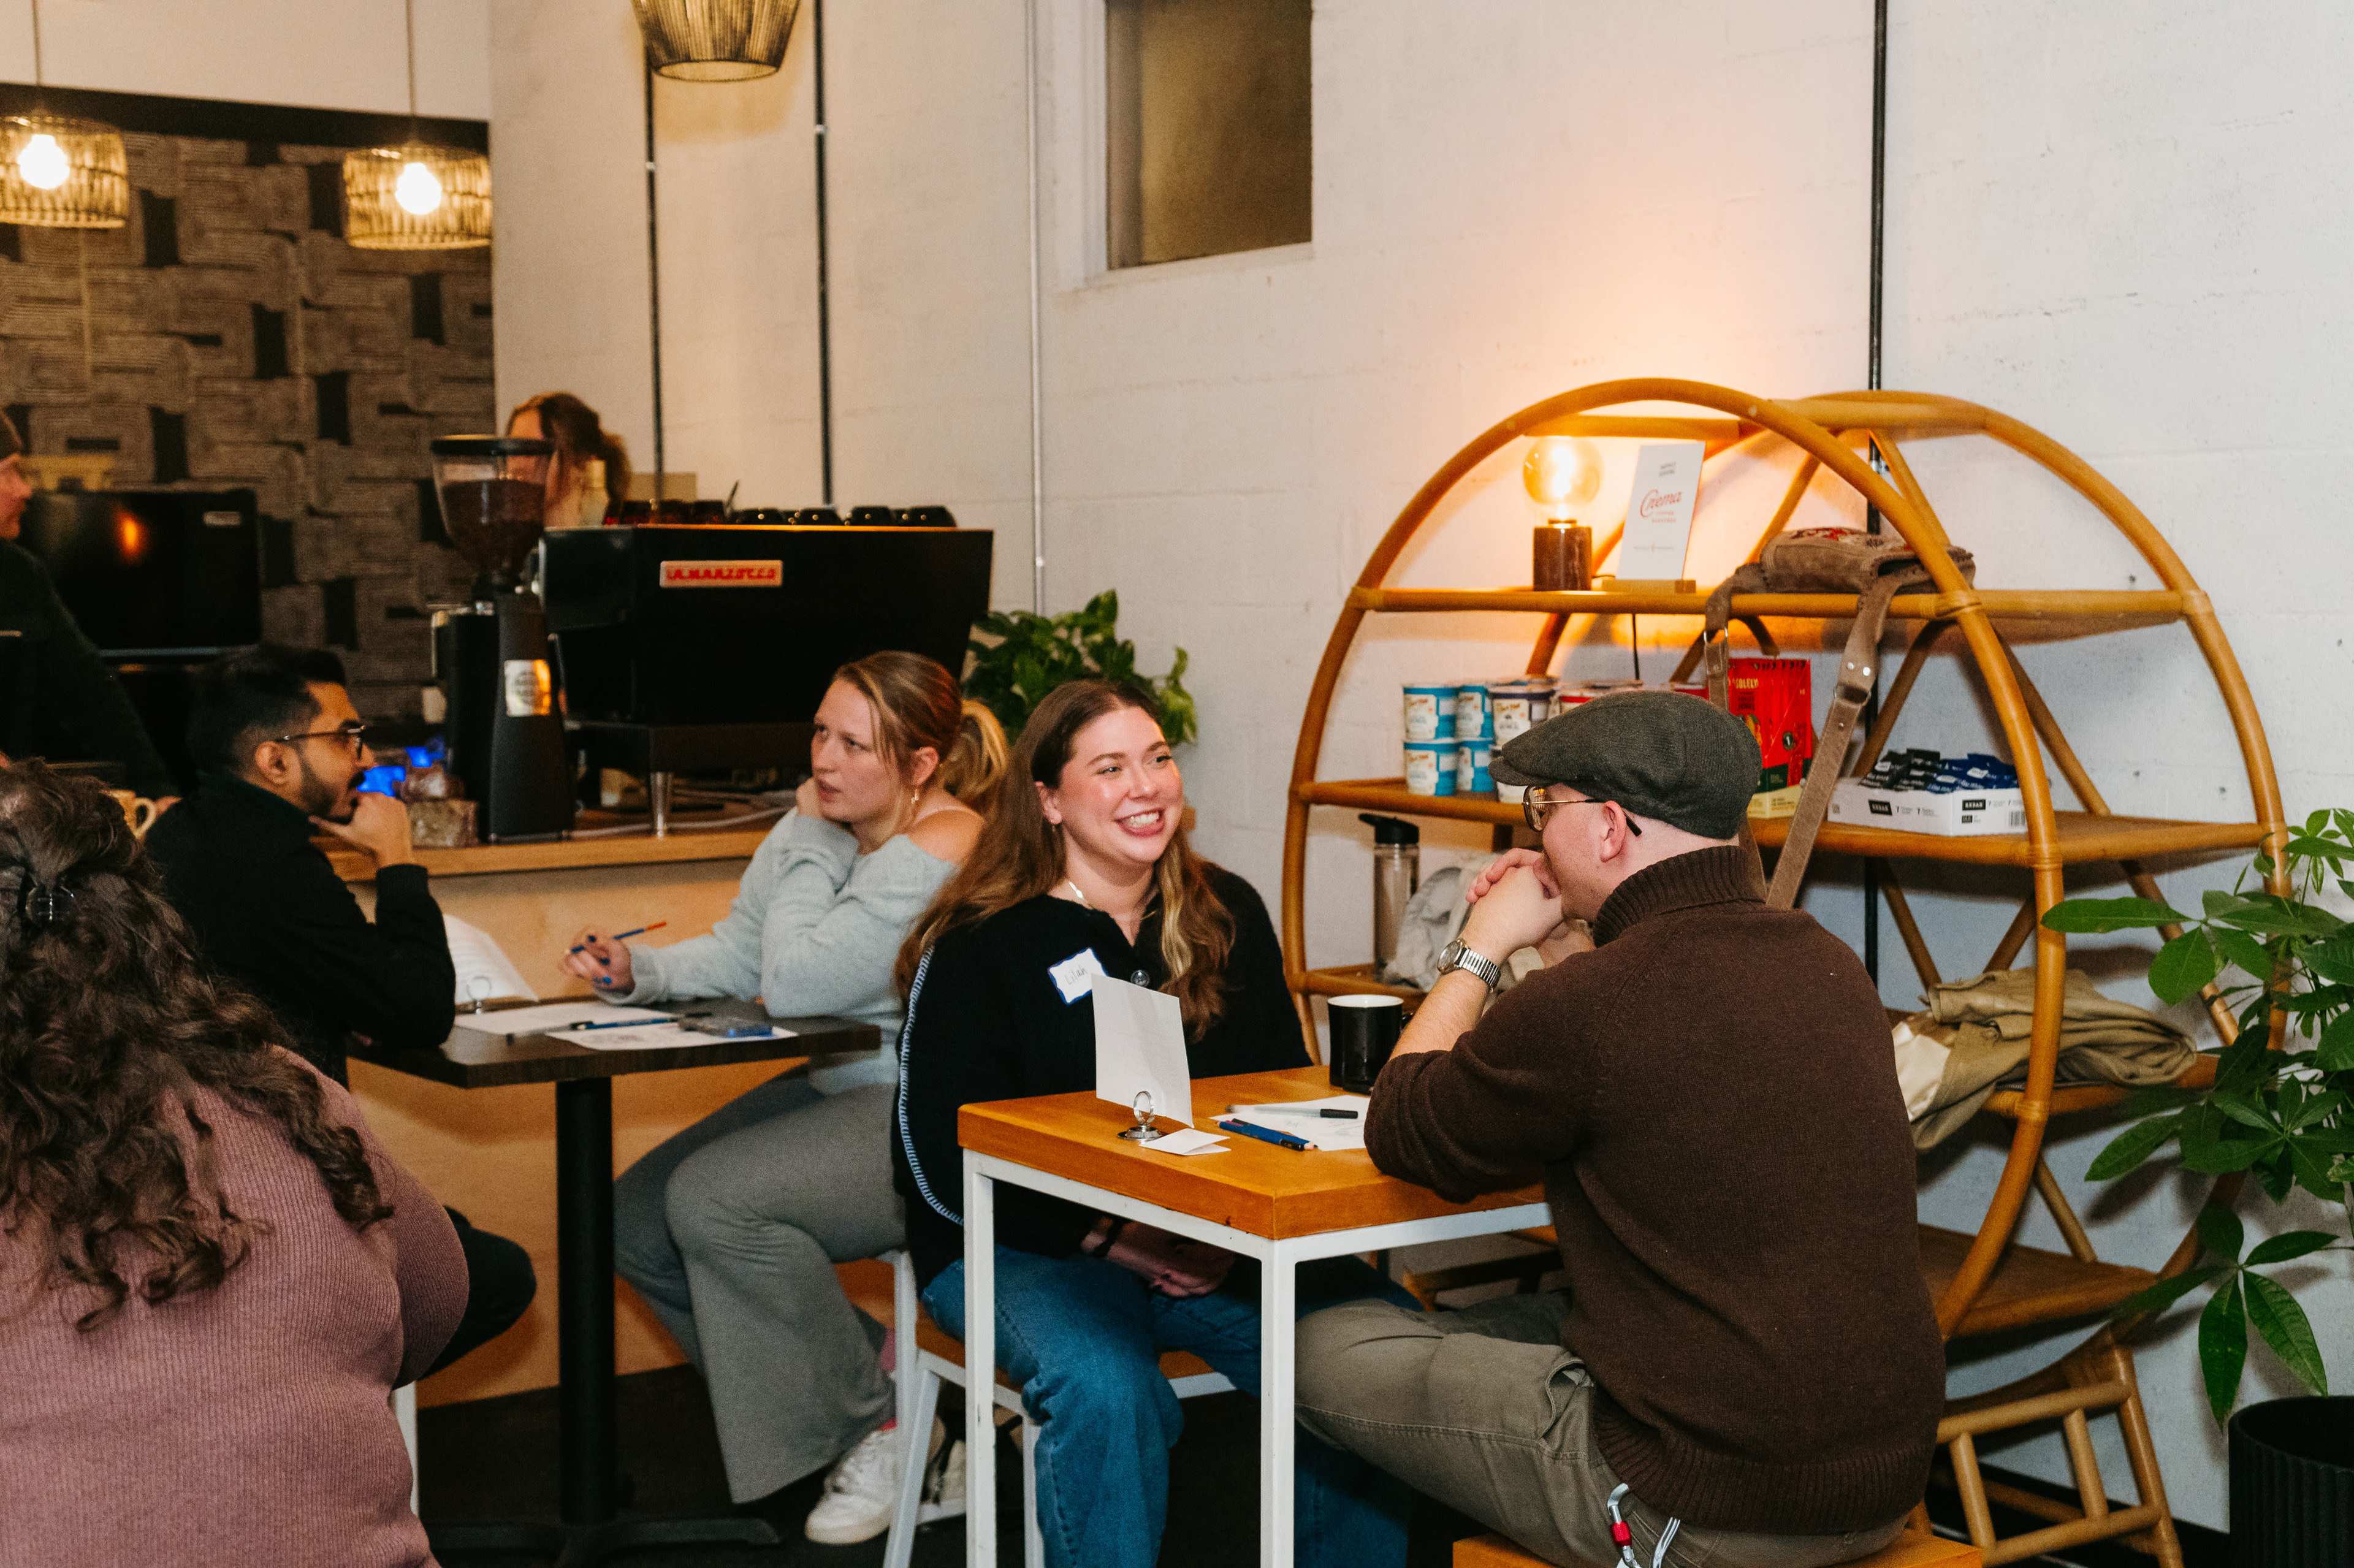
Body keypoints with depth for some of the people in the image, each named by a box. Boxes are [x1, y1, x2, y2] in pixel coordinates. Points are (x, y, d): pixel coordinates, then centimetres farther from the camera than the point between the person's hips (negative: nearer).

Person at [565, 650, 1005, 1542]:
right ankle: (861, 1374, 13)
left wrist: (811, 847, -14)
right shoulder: (827, 829, 7)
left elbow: (793, 985, -25)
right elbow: (737, 957, 6)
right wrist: (639, 972, -11)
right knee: (639, 1222, 1)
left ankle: (878, 1425, -5)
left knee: (714, 1202, -25)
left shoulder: (940, 851, -21)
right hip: (838, 1092, 10)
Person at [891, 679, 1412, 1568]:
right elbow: (940, 1167, -7)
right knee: (1107, 1389, -35)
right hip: (1027, 1248, -4)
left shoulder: (1228, 916, 10)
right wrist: (1111, 1239, -15)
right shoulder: (977, 947, -5)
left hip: (1212, 1241, 4)